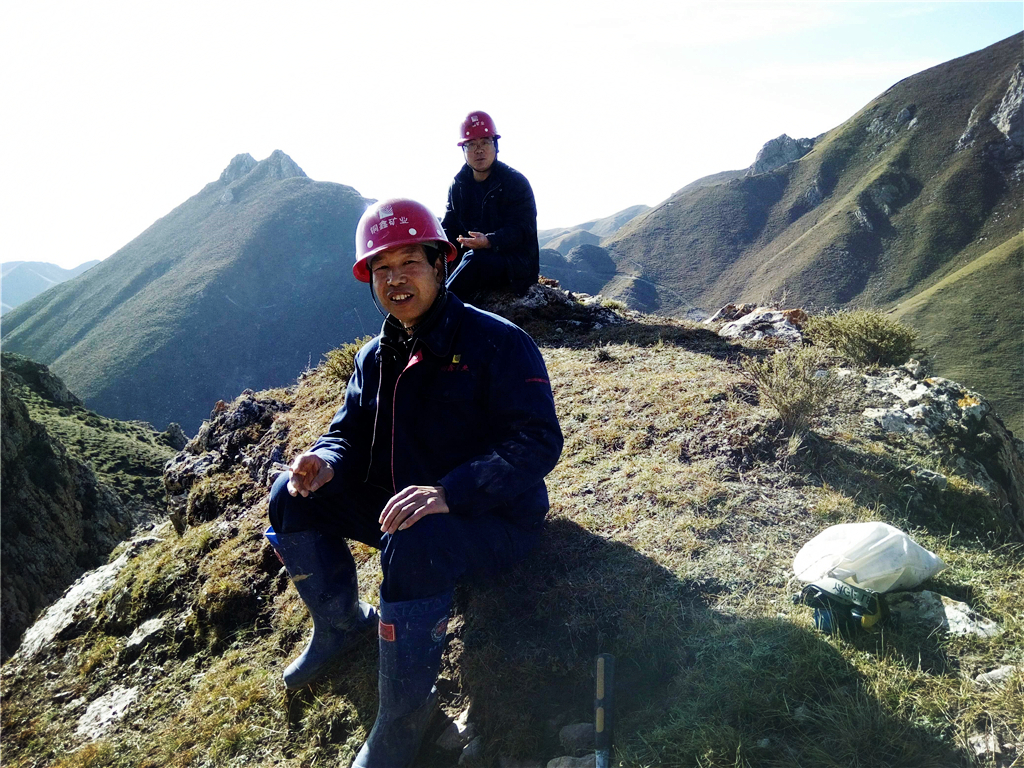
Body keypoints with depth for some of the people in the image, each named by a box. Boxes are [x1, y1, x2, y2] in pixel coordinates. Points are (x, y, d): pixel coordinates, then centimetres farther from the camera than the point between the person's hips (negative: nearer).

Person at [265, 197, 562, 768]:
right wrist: (325, 461, -16)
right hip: (398, 503, 7)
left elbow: (538, 441, -24)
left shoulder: (497, 342, -16)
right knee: (293, 497, -5)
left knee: (412, 547, -38)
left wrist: (449, 492, -38)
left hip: (495, 521, -7)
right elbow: (351, 433, 11)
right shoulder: (376, 357, 6)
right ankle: (342, 623, 15)